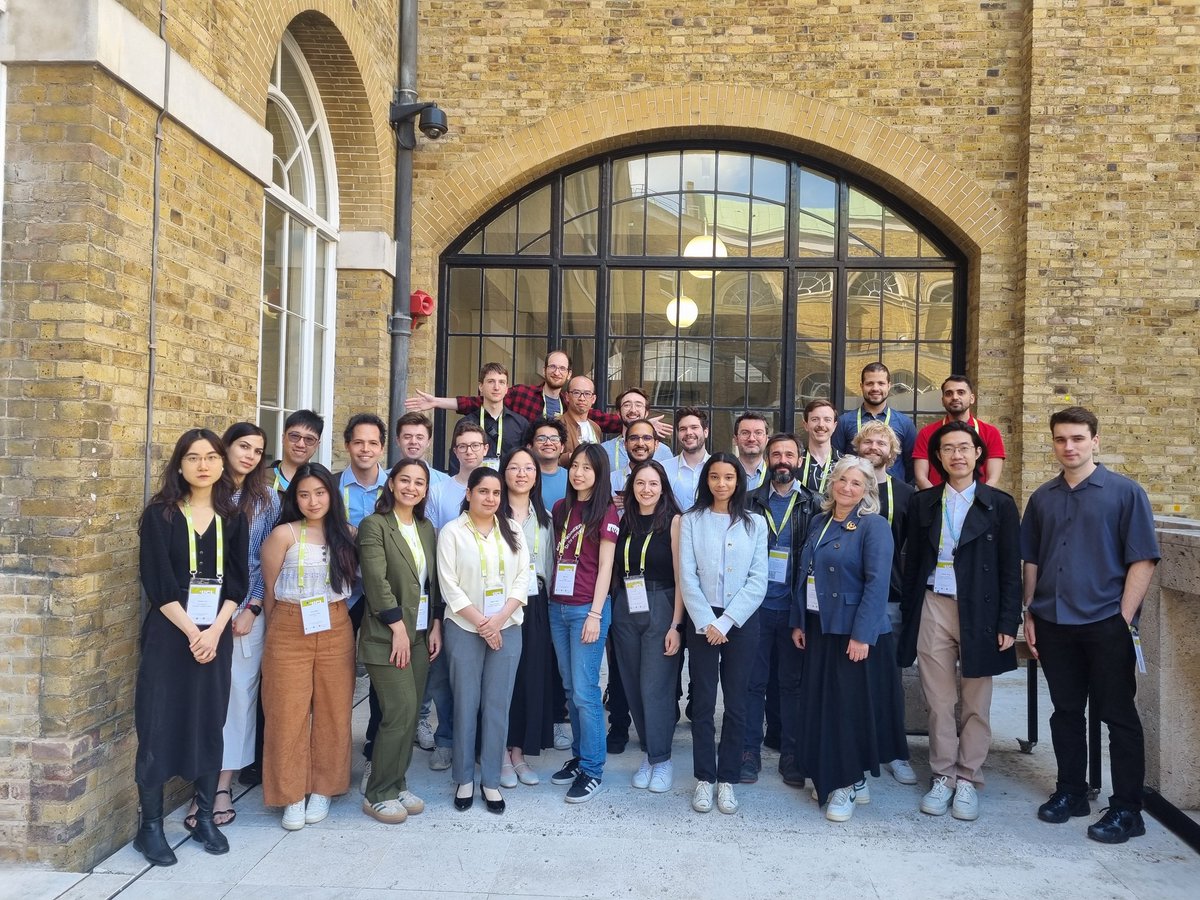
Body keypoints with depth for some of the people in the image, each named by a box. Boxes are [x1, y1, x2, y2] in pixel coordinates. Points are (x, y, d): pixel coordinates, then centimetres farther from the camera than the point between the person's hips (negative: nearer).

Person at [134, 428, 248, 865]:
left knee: (210, 724, 8)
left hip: (215, 634, 3)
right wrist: (191, 632, -14)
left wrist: (214, 631, -10)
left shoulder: (232, 518, 5)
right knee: (160, 724, 0)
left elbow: (238, 582, 2)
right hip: (168, 634, -3)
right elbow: (158, 582, -10)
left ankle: (205, 817, 20)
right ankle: (150, 825, 12)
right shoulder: (159, 514, -4)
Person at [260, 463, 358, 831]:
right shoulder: (284, 534, -5)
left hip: (336, 632, 3)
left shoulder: (347, 534, 5)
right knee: (289, 713, 2)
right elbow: (269, 589, 2)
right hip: (290, 632, -3)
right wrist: (277, 629, 9)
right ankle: (292, 796, 16)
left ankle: (321, 789, 23)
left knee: (333, 712, 7)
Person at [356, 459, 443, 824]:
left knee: (410, 713, 8)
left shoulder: (427, 529, 13)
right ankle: (378, 794, 6)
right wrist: (398, 628, -15)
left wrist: (436, 625, 4)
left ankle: (397, 784, 22)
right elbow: (376, 581, -14)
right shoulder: (374, 525, -7)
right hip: (387, 635, -6)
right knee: (400, 712, -9)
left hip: (421, 634, 6)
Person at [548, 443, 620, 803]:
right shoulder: (561, 508, 11)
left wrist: (595, 614, -12)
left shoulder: (606, 511, -5)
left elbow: (605, 566, -8)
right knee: (570, 689, 12)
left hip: (587, 608, -6)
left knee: (585, 691, -5)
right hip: (558, 607, 6)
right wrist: (553, 601, 9)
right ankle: (579, 756, 24)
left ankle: (592, 770, 6)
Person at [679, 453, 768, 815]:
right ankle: (704, 778, 15)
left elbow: (758, 580, -2)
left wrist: (726, 621, -10)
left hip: (742, 621, 1)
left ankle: (727, 779, 16)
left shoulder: (754, 523, 4)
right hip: (702, 621, 0)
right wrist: (706, 622, -11)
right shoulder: (692, 520, 3)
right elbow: (687, 576, -3)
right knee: (702, 702, 4)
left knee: (736, 703, 5)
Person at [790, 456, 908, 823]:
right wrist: (798, 621, 10)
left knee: (851, 706, 1)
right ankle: (833, 777, 26)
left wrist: (862, 634, -22)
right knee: (821, 704, 11)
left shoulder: (874, 526, -11)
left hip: (855, 632, -7)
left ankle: (850, 785, 15)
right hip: (819, 628, 7)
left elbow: (877, 583, -17)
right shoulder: (819, 523, 10)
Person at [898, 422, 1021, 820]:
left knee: (976, 705, 8)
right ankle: (943, 777, 19)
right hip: (933, 609, 1)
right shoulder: (923, 503, 6)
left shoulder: (999, 504, 1)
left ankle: (968, 781, 20)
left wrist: (1009, 623, -5)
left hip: (979, 613, -1)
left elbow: (1010, 569, -1)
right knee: (939, 702, 7)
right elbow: (913, 562, 8)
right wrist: (909, 615, 5)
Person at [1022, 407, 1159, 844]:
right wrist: (1030, 615, 9)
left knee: (1119, 716, 5)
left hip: (1106, 624, -4)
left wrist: (1124, 619, -11)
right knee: (1066, 711, 14)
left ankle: (1126, 809, 16)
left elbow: (1143, 560, -7)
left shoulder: (1125, 492, -4)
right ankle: (1070, 792, 28)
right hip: (1053, 624, 4)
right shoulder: (1042, 498, 8)